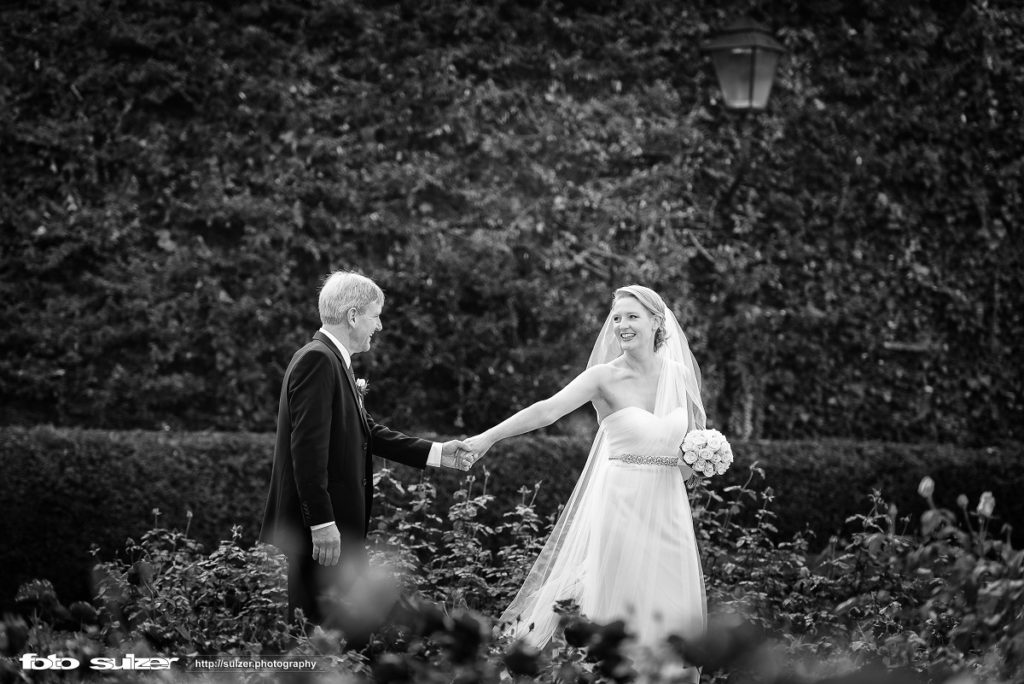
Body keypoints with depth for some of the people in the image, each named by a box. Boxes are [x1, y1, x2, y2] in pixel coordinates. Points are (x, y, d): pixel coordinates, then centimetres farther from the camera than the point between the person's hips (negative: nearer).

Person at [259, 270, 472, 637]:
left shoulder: (333, 360, 15)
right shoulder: (318, 360, -16)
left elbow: (367, 431, 18)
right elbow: (308, 446, -22)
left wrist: (436, 453, 15)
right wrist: (323, 523, -23)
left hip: (336, 522, 11)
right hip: (321, 531, -11)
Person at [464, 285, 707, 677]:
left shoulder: (679, 374, 5)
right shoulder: (606, 376, -7)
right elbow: (548, 409, -19)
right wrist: (489, 437, -29)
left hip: (668, 509, 4)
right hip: (621, 505, -3)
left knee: (672, 611, 4)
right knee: (618, 605, -3)